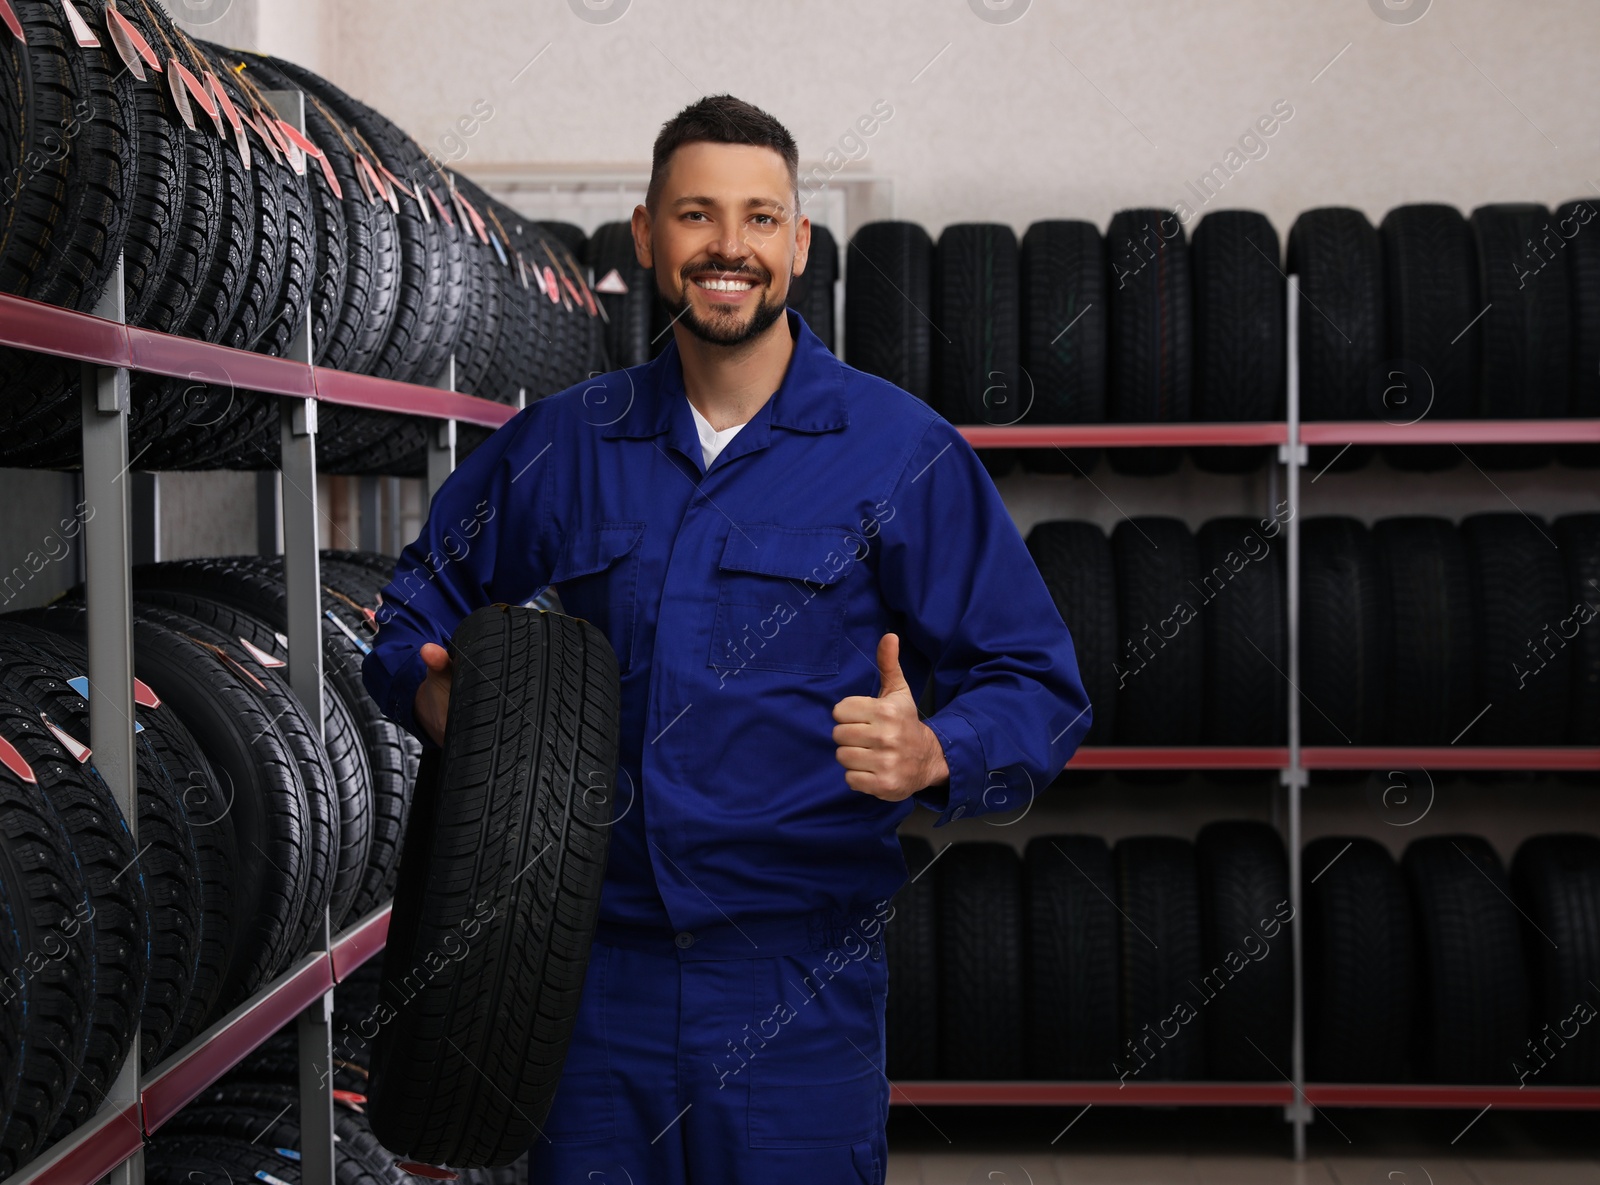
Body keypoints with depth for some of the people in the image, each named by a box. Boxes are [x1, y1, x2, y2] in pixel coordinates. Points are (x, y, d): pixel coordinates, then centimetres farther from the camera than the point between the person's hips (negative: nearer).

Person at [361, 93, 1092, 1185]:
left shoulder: (903, 451, -3)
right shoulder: (562, 442, 7)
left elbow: (1039, 688, -3)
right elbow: (426, 593, 21)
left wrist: (932, 758, -24)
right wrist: (432, 690, -1)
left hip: (801, 982, -2)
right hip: (596, 967, 3)